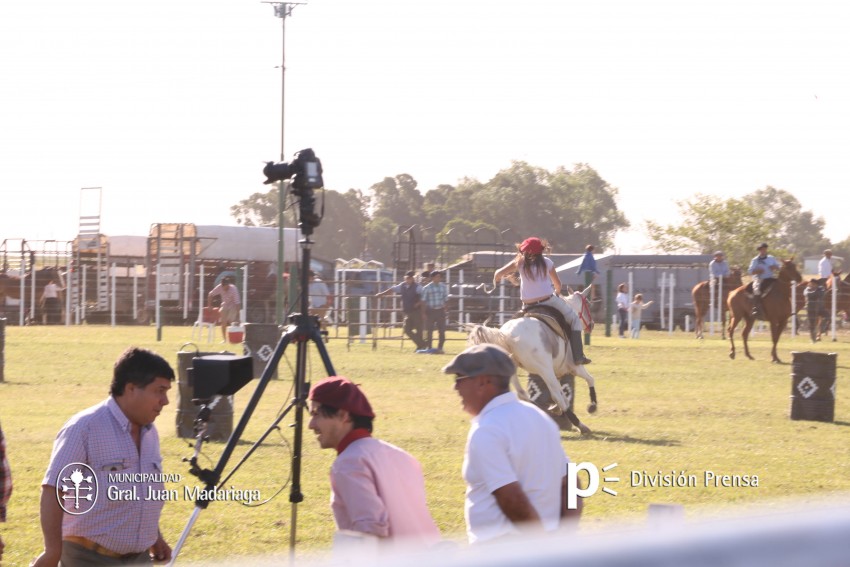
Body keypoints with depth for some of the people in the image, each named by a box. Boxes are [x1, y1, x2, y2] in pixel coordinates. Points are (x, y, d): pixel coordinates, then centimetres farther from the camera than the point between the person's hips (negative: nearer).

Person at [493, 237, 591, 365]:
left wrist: (496, 282, 22)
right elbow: (557, 283, 12)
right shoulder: (547, 263, 2)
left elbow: (498, 273, -1)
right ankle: (578, 356, 3)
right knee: (575, 319, 12)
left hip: (528, 306, 2)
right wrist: (557, 292, 34)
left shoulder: (520, 263, 3)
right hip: (549, 300, -2)